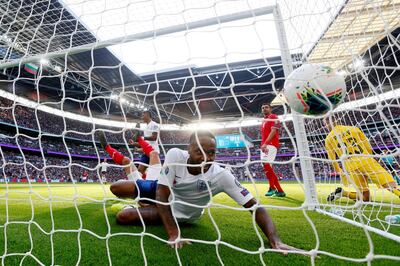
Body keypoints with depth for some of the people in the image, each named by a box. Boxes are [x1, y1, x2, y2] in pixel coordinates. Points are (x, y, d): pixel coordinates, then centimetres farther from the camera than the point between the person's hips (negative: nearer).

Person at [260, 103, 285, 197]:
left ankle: (272, 188, -13)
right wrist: (262, 145, 14)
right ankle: (280, 191, 11)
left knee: (266, 164, -22)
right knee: (266, 166, 5)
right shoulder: (263, 121, 26)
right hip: (264, 146, 9)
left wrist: (265, 143, -22)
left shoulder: (273, 117, 0)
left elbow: (273, 131, -13)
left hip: (271, 144, -9)